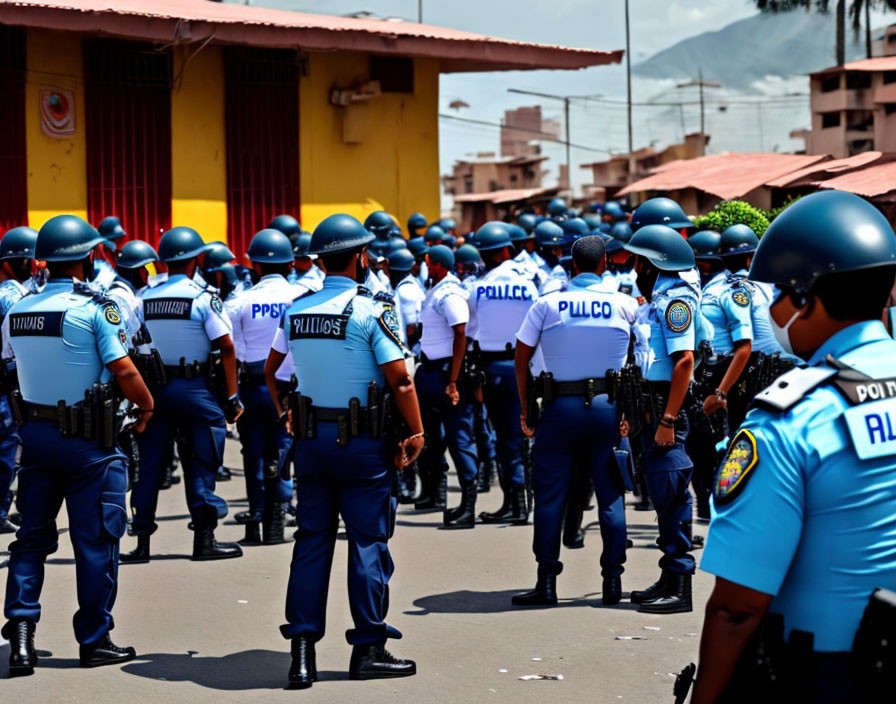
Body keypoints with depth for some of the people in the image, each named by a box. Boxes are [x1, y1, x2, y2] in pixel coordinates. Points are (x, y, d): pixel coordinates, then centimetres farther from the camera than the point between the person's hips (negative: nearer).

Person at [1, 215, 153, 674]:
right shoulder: (95, 308, -14)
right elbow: (123, 370, -15)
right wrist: (146, 405, 2)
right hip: (87, 437, -5)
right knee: (95, 537, 5)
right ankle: (94, 639, 12)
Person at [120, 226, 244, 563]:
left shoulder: (145, 299, 5)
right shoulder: (203, 298, -8)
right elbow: (226, 347, -12)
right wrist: (231, 396, -8)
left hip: (153, 386, 4)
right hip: (193, 388, -4)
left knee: (150, 464, 8)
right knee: (201, 462, 4)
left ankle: (142, 541, 9)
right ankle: (204, 538, 5)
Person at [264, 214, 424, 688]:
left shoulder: (296, 310, 5)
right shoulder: (369, 311, -12)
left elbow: (270, 370, 18)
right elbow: (400, 381, -14)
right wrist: (417, 434, -6)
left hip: (310, 438, 5)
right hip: (361, 441, -5)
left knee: (312, 540, 9)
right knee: (368, 541, 3)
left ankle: (302, 650, 7)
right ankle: (368, 648, 7)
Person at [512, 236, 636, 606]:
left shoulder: (547, 304, -1)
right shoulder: (624, 304, -1)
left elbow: (521, 359, 2)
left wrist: (525, 408, 10)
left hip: (561, 406, -1)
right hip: (608, 405, 1)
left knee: (550, 495, 5)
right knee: (611, 495, 8)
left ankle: (547, 581, 4)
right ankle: (612, 579, 9)